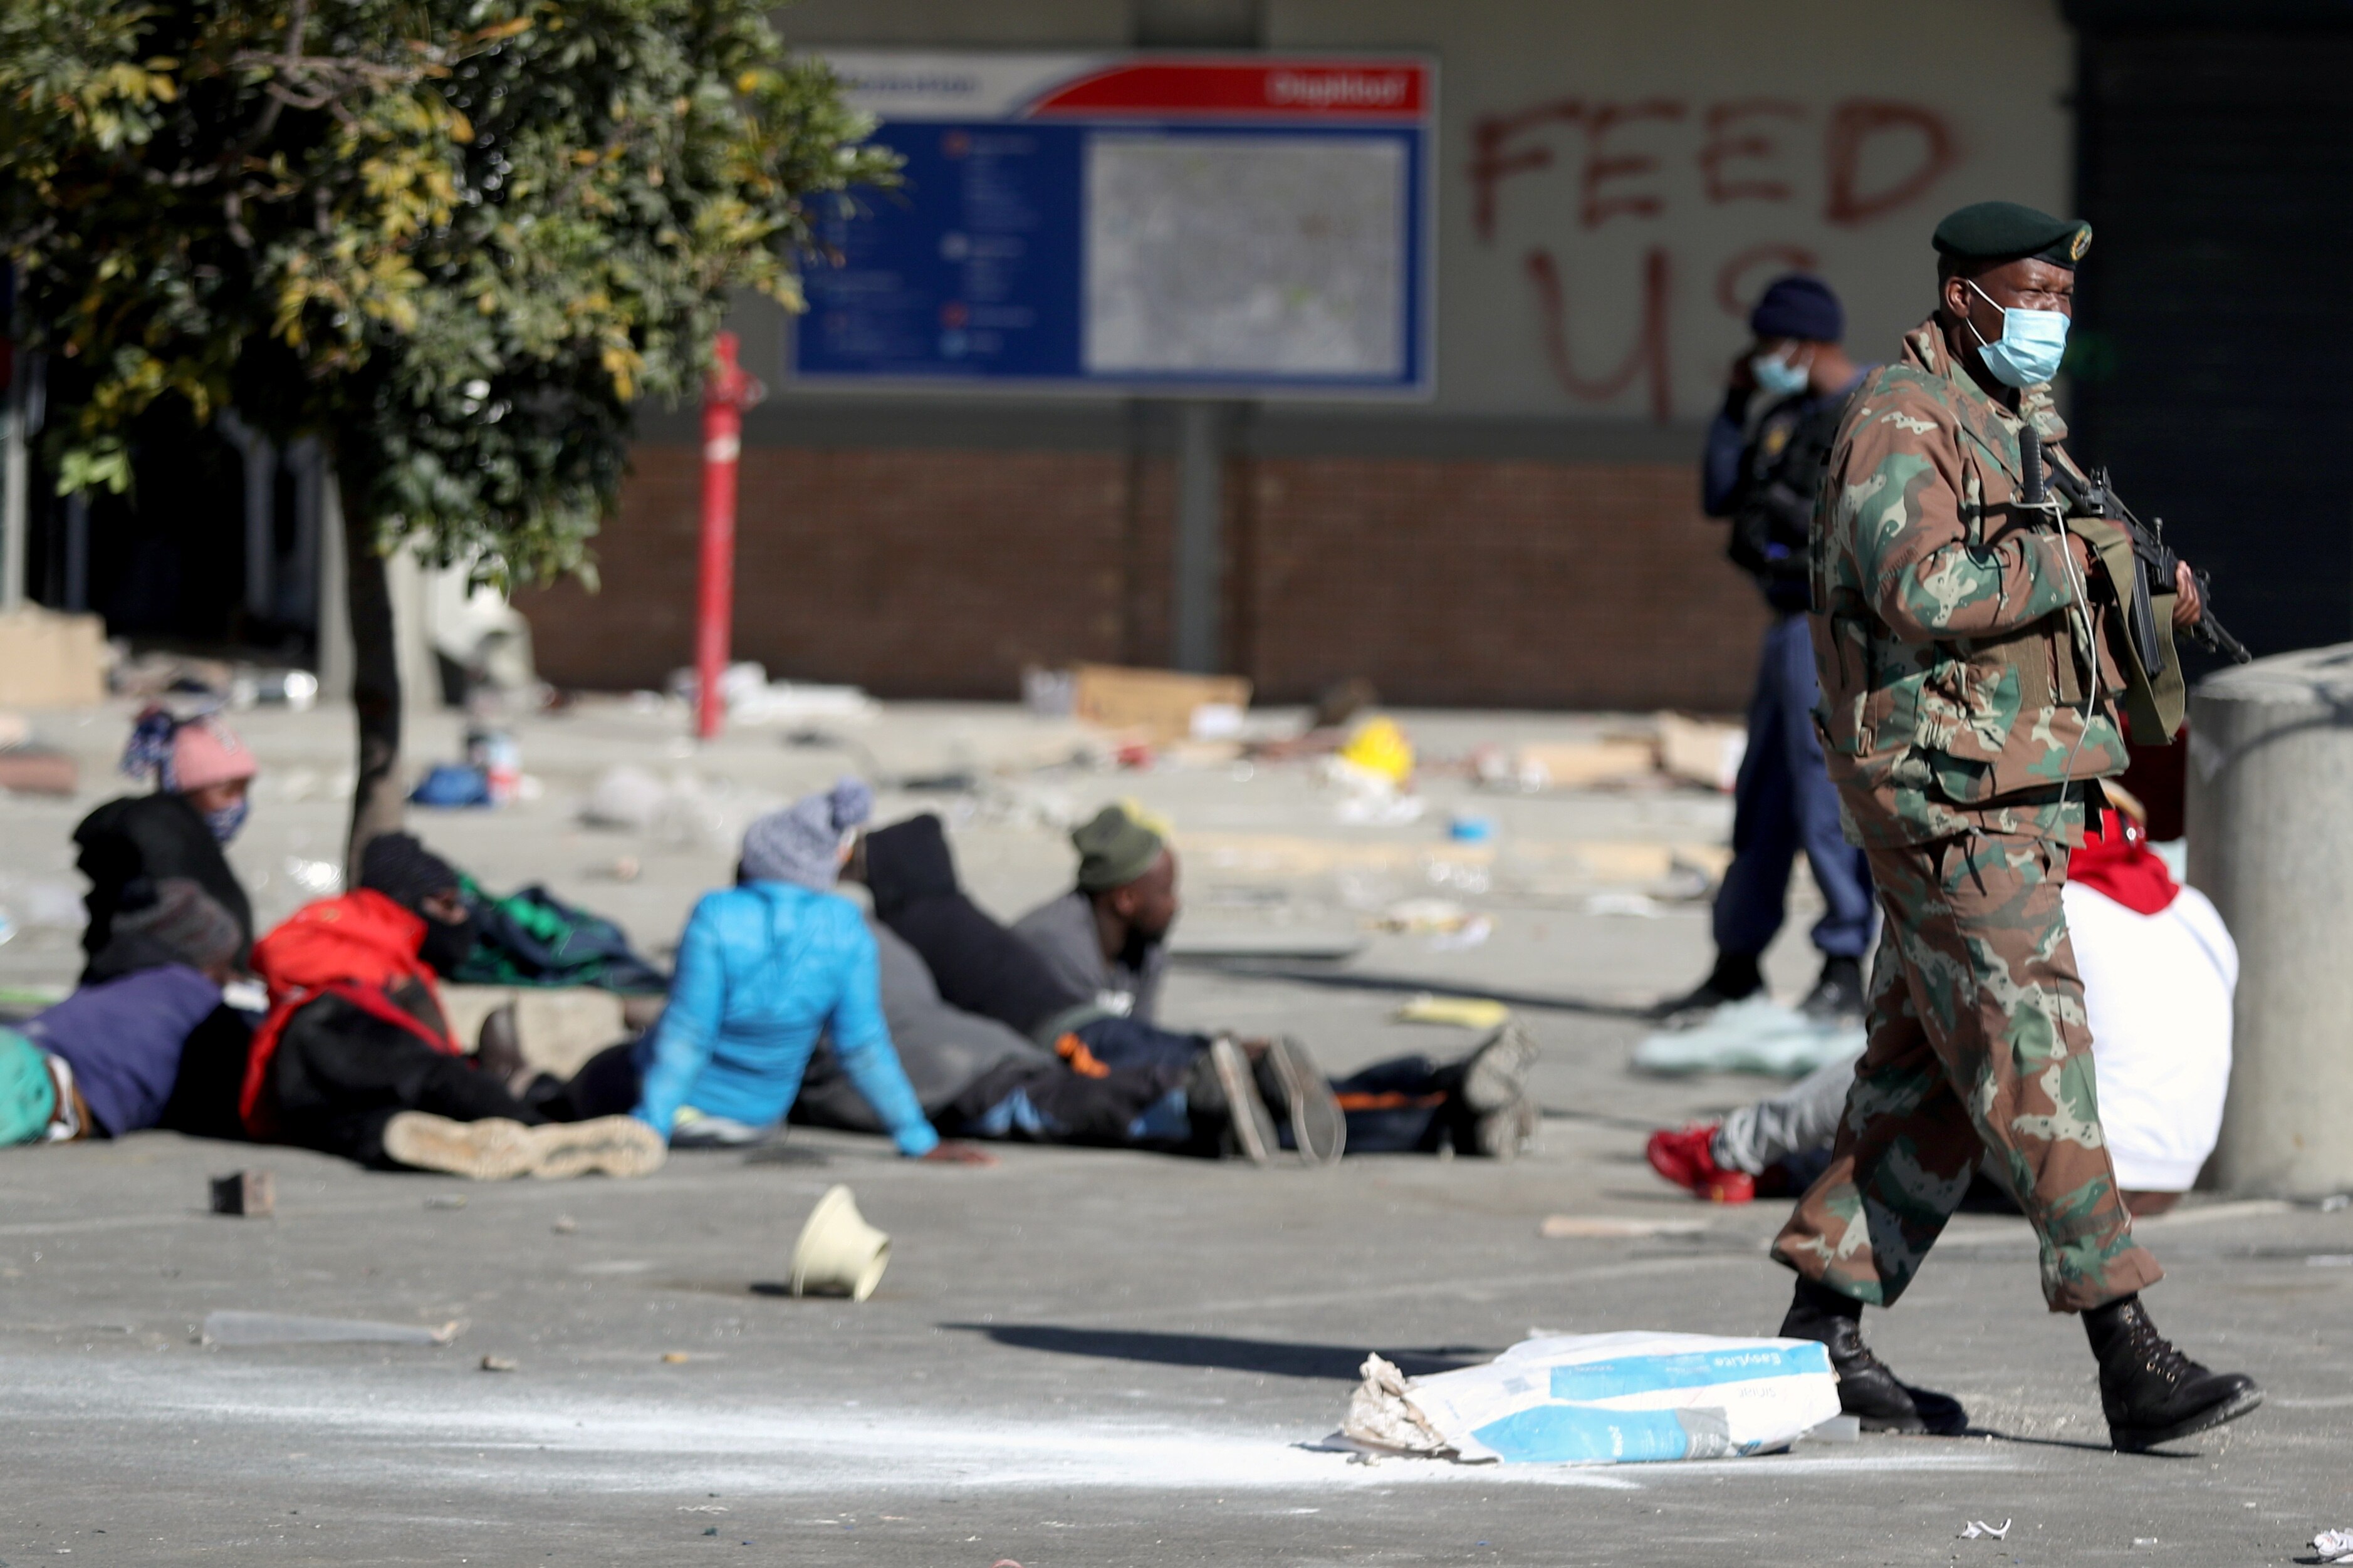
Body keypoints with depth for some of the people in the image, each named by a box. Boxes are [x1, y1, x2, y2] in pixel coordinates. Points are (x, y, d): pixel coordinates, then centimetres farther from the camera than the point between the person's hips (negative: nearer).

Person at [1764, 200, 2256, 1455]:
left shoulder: (2021, 423, 19)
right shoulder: (1900, 422, -12)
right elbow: (1925, 589, -26)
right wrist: (2078, 559, -18)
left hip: (2023, 788, 10)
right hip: (1951, 795, -10)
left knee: (1923, 1081, 11)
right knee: (2037, 1068, -12)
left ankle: (1824, 1331, 17)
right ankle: (2131, 1363, -15)